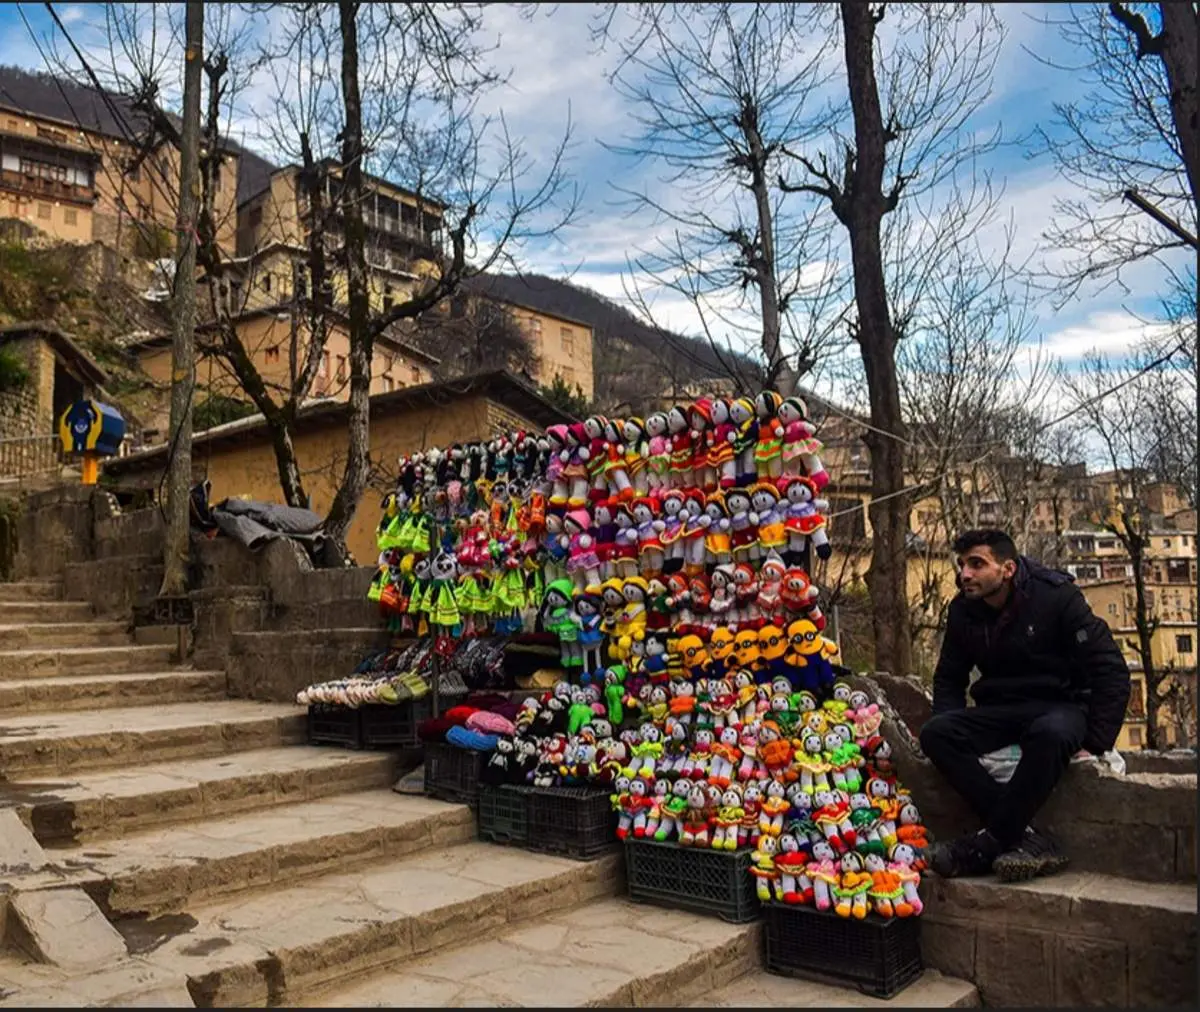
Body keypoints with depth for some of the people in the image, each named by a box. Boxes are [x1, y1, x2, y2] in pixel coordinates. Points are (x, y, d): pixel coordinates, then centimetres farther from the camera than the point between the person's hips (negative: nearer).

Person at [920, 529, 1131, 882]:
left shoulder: (1057, 597, -11)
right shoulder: (963, 611, 2)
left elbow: (1111, 671, -11)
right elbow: (949, 679, 14)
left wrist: (1095, 744, -17)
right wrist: (949, 732, -3)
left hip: (1061, 705, -4)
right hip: (1000, 713, 4)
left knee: (1050, 733, -41)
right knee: (934, 734, -25)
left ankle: (989, 842, -30)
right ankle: (1027, 839, -31)